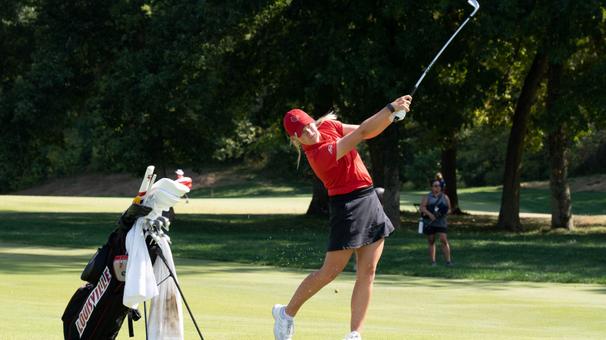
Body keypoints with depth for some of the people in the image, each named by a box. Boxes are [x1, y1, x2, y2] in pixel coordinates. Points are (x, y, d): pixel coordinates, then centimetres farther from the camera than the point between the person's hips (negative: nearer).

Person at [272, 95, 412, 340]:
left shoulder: (328, 125, 2)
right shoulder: (320, 155, -25)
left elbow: (369, 132, 7)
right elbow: (362, 132, -29)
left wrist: (393, 115, -10)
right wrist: (391, 107, -30)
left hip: (369, 200, 8)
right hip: (346, 205, -8)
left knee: (367, 272, 2)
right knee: (330, 272, 0)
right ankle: (287, 313, 21)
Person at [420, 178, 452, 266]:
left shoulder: (444, 197, 8)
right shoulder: (427, 197, 5)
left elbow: (449, 209, 10)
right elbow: (422, 207, -7)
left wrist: (445, 212, -13)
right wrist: (429, 214, -22)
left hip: (440, 222, -1)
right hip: (429, 222, 1)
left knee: (444, 240, -14)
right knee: (431, 242, 6)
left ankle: (448, 261, -15)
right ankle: (433, 262, 14)